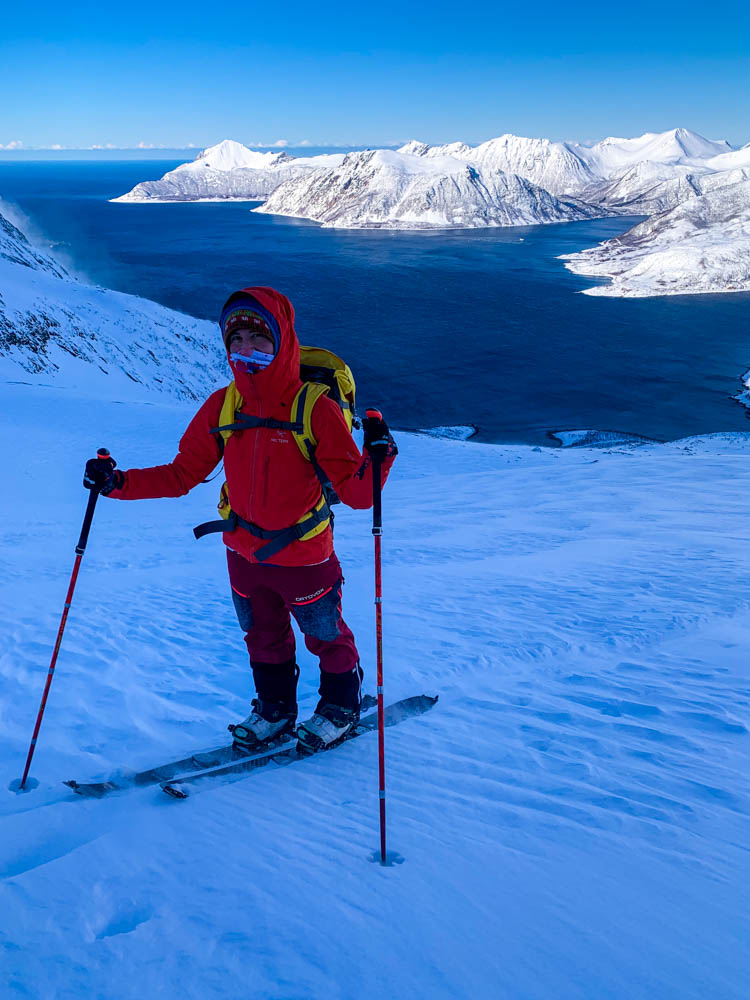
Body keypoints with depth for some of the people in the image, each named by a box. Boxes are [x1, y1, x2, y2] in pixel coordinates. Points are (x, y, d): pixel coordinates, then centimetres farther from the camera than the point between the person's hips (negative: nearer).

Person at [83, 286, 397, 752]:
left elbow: (354, 491, -23)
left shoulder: (315, 407, -20)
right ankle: (275, 710, 48)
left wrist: (376, 461, -43)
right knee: (264, 639, 24)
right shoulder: (222, 406, -8)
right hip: (244, 552, 4)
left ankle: (341, 705, 45)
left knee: (325, 635, 18)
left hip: (304, 556, -4)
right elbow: (182, 474, -1)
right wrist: (119, 483, -11)